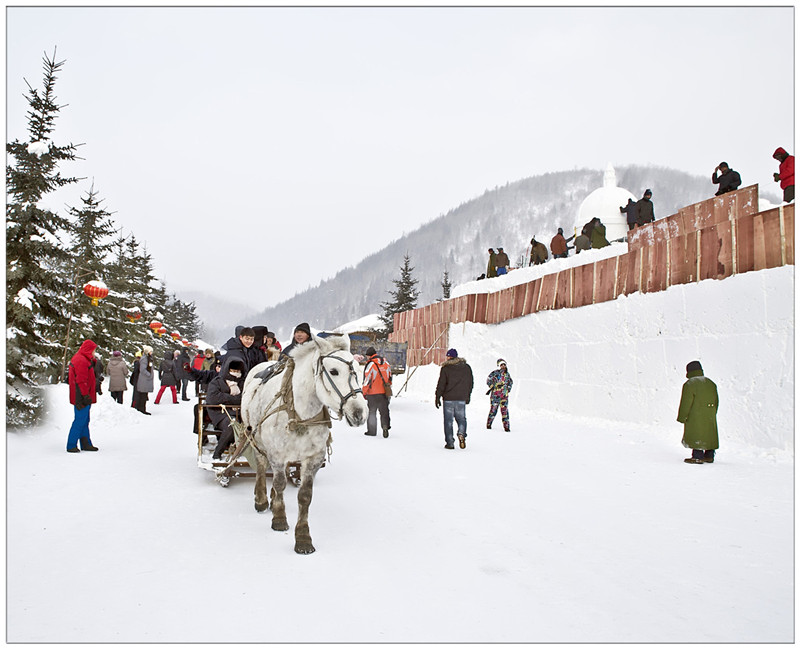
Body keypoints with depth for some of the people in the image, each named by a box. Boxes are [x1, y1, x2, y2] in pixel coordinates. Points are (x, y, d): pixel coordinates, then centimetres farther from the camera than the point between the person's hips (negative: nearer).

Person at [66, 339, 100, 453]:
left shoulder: (78, 358, 18)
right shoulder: (82, 361, -17)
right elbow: (81, 381, -21)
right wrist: (86, 396, -21)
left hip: (82, 397, 11)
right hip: (82, 398, -11)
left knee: (84, 421, 14)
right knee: (80, 421, -6)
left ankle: (86, 444, 21)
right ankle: (71, 446, 0)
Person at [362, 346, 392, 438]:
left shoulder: (370, 364, -12)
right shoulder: (386, 363, 7)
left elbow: (367, 379, -13)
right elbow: (390, 377, 15)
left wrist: (364, 392, -3)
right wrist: (389, 388, 24)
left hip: (373, 393, -4)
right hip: (384, 393, 4)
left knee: (372, 412, 8)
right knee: (384, 411, 12)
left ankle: (372, 431, 13)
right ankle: (385, 426, -8)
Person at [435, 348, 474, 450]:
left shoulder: (445, 368, -5)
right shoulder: (467, 367, 7)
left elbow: (441, 384, -6)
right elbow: (470, 383, 13)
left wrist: (437, 397, 1)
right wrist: (468, 396, 22)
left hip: (448, 399, -3)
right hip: (461, 399, 3)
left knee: (448, 420, 5)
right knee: (461, 418, 13)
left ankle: (449, 443, 2)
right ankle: (462, 434, -13)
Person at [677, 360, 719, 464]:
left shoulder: (689, 384, -10)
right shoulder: (711, 383, 14)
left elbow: (686, 403, -13)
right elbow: (716, 402, 19)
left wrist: (682, 417, -7)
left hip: (695, 417, -7)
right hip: (710, 417, 8)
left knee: (696, 435, -4)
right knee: (708, 433, 15)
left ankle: (698, 457, -6)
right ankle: (709, 455, 23)